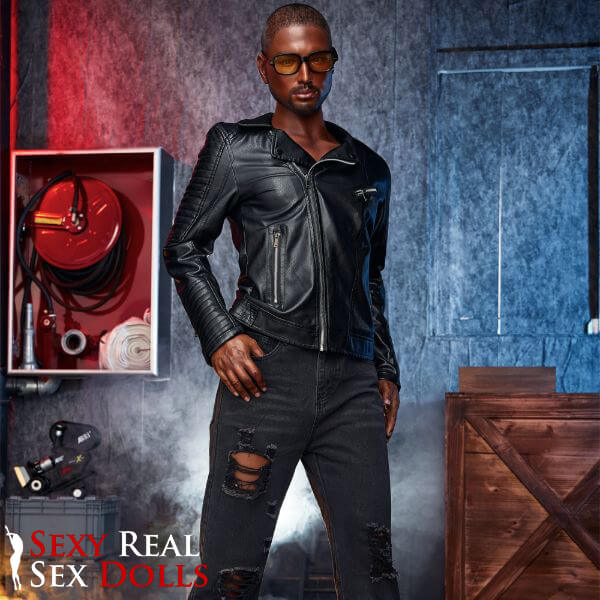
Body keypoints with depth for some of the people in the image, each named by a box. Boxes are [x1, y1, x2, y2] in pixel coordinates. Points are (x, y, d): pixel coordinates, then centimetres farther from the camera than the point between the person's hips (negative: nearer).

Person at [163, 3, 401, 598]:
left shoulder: (369, 170, 20)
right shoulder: (236, 149, 9)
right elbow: (184, 247, 8)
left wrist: (387, 370, 19)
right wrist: (219, 336, -5)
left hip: (351, 383, 4)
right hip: (265, 372, -3)